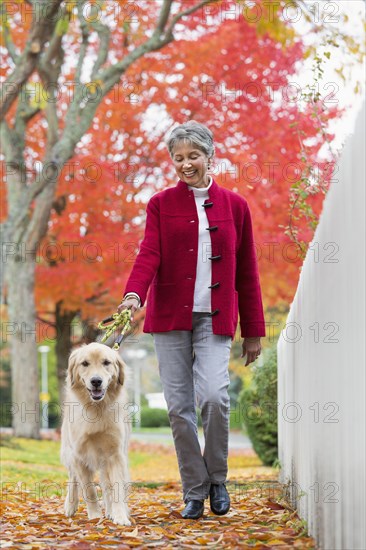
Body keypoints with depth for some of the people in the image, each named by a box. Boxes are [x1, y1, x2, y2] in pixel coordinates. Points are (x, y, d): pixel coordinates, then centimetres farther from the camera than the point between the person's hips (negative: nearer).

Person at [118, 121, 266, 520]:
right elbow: (149, 254, -7)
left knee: (213, 395, -19)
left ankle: (217, 478, 5)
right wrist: (134, 295, -27)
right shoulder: (161, 204, 7)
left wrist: (253, 332, 8)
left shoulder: (234, 205, 9)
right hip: (170, 316, 1)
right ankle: (194, 491, 12)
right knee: (179, 406, -1)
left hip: (214, 318, -1)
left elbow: (246, 272, 10)